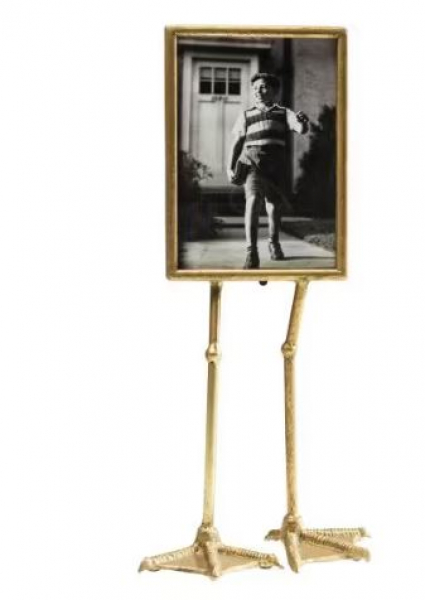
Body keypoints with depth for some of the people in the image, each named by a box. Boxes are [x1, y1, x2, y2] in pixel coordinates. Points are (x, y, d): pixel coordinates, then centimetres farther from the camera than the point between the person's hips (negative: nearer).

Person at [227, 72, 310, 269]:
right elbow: (236, 143, 11)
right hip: (252, 162, -2)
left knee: (274, 206, 10)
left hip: (275, 165, 2)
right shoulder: (246, 115, 13)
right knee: (253, 200, -23)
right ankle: (251, 254, -31)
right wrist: (230, 168, 0)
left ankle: (274, 243, 39)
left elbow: (302, 129, -6)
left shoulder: (283, 113, 11)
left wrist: (303, 121, -30)